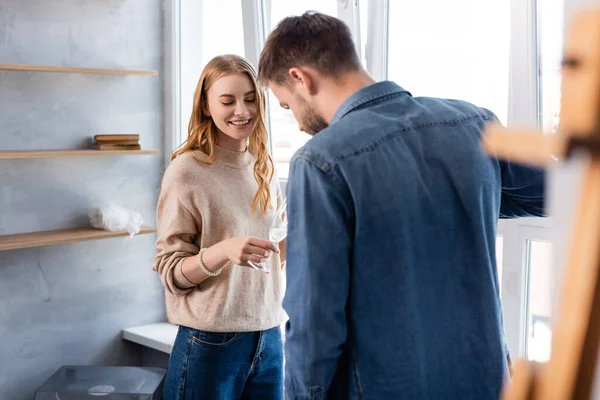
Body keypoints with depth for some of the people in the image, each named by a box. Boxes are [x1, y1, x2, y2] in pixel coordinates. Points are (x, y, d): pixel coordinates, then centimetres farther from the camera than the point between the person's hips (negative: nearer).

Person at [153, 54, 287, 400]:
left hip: (269, 337, 5)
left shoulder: (265, 168, 6)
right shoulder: (187, 171, -10)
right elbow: (171, 272, -10)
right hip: (211, 344, -5)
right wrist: (224, 250, -27)